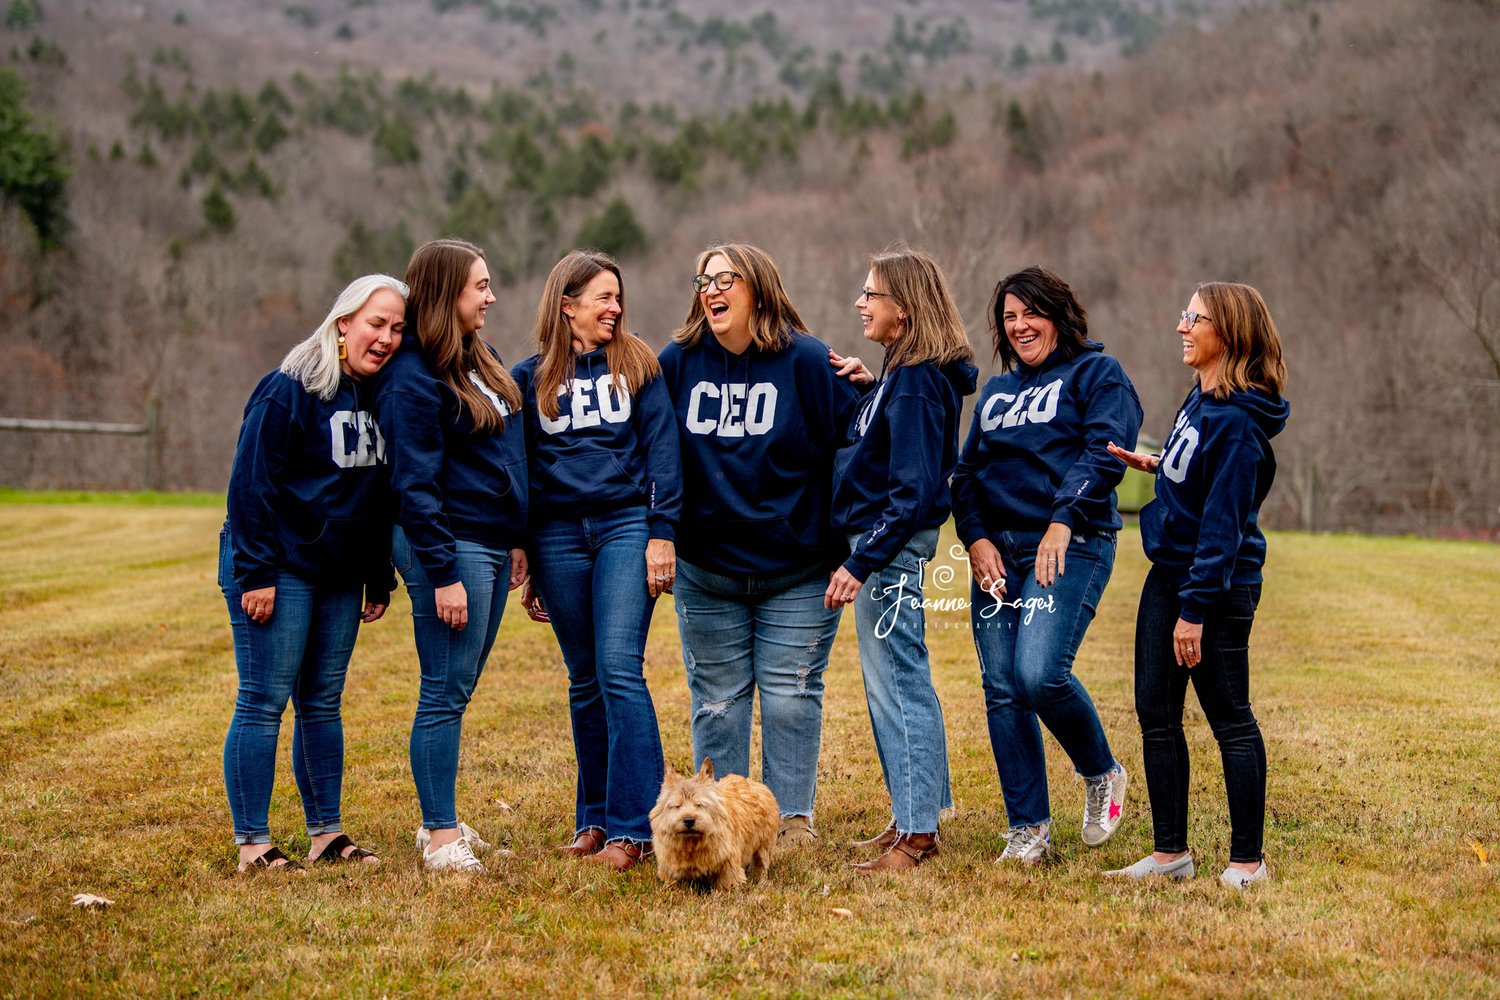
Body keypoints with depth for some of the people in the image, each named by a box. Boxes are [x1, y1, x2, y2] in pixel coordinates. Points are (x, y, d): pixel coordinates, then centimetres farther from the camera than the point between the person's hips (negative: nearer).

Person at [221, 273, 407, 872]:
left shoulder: (381, 396, 9)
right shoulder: (289, 390, -13)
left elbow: (382, 492, 17)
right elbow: (251, 485, -15)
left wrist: (379, 579, 15)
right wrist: (255, 574, -18)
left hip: (341, 576, 7)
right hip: (280, 570, -7)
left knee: (323, 702, 12)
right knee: (264, 702, -4)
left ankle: (326, 834, 18)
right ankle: (252, 845, 1)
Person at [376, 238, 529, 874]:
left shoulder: (481, 361, 14)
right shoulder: (414, 377, -13)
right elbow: (415, 483, -17)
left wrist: (516, 540, 16)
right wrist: (442, 574, -19)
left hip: (492, 546, 9)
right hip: (449, 543, -9)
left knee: (458, 689, 13)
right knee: (446, 693, -4)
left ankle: (441, 819, 21)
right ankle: (440, 835, 1)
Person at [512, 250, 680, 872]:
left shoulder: (635, 365, 7)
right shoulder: (530, 378, 10)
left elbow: (661, 448, 2)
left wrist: (662, 533, -8)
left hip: (625, 523, -2)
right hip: (557, 535, 2)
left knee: (619, 668, -12)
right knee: (584, 679, 7)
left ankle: (631, 826, -10)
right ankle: (593, 818, 16)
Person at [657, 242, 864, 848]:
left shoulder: (807, 360, -7)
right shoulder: (679, 362, 2)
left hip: (797, 570, -3)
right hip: (705, 571, 3)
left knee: (790, 696, 4)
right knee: (717, 700, 9)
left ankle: (793, 817, 15)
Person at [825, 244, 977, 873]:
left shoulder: (916, 382, -18)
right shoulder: (901, 372, 13)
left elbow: (913, 489, -22)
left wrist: (861, 562, -23)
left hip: (891, 544, -11)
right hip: (885, 541, 11)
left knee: (897, 684, -6)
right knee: (899, 684, 15)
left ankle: (915, 833, -1)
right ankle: (917, 820, 24)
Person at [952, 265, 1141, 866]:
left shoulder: (1096, 373, 5)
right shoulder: (996, 391, 24)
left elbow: (1105, 453, -9)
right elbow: (968, 471, 18)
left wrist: (1063, 521, -20)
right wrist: (975, 536, 1)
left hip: (1069, 545, -6)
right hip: (997, 550, 7)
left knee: (1039, 673, -23)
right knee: (1001, 689, 0)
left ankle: (1103, 775, 4)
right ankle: (1027, 831, 7)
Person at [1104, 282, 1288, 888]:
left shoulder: (1236, 419, -20)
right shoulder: (1199, 400, 8)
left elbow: (1224, 521, -22)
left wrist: (1195, 608, -22)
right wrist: (1154, 467, 10)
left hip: (1217, 586, -9)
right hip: (1169, 573, 10)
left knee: (1230, 720, 1)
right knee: (1156, 714, 11)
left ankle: (1247, 861, 11)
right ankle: (1170, 853, 19)